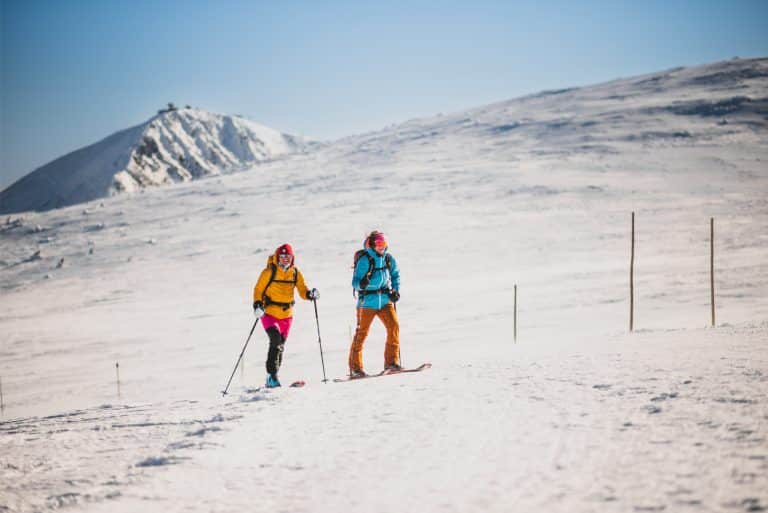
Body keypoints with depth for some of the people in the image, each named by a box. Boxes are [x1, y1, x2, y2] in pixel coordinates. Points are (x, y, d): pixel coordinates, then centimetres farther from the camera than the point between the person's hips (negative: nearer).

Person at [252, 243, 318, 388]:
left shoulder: (295, 273, 3)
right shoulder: (270, 271, -8)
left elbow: (302, 291, 4)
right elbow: (258, 289, -3)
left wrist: (310, 294, -17)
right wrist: (257, 305, -18)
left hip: (286, 315, 5)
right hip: (269, 313, -5)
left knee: (280, 346, 12)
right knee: (276, 339, -25)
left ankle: (272, 380, 25)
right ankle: (271, 375, -22)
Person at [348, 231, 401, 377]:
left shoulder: (389, 259, 4)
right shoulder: (365, 260, -12)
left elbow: (395, 275, 20)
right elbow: (355, 282, -13)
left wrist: (395, 290, 6)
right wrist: (362, 284, -35)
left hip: (385, 300, 4)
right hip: (368, 301, -4)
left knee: (394, 326, -11)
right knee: (361, 333, 0)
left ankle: (391, 361, -3)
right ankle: (355, 368, 7)